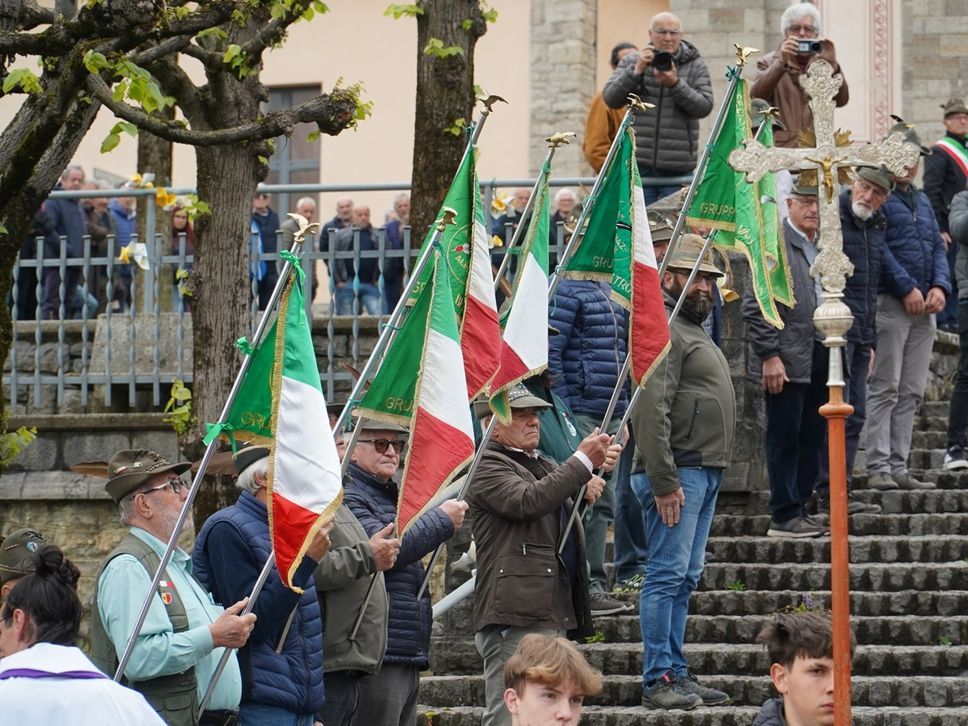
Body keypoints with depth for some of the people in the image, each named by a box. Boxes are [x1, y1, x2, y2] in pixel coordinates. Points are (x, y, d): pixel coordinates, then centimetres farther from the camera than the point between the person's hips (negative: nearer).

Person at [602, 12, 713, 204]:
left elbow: (704, 107, -3)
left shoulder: (696, 66, 7)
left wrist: (675, 84, -16)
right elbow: (611, 100, 1)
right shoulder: (631, 62, 10)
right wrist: (636, 71, -11)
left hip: (678, 167, -1)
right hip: (639, 164, 1)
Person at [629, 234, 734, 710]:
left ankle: (677, 675, 14)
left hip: (704, 474, 10)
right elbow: (652, 411, -20)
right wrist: (665, 483, -23)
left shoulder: (694, 332, 22)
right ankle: (658, 681, -9)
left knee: (684, 578, 11)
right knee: (667, 574, -10)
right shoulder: (664, 331, -12)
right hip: (677, 473, -10)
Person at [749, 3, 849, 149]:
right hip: (781, 147, -1)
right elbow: (756, 97, -9)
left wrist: (832, 64, -17)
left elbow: (841, 100, -1)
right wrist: (781, 63, -22)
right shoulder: (769, 63, 9)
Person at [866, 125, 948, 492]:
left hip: (924, 308, 8)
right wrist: (908, 289, -15)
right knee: (885, 389, -9)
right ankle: (878, 468, -9)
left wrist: (939, 287, 1)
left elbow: (938, 246, 19)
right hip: (889, 304, -8)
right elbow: (877, 248, -13)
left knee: (911, 393, 6)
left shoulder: (922, 200, 21)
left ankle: (899, 467, 9)